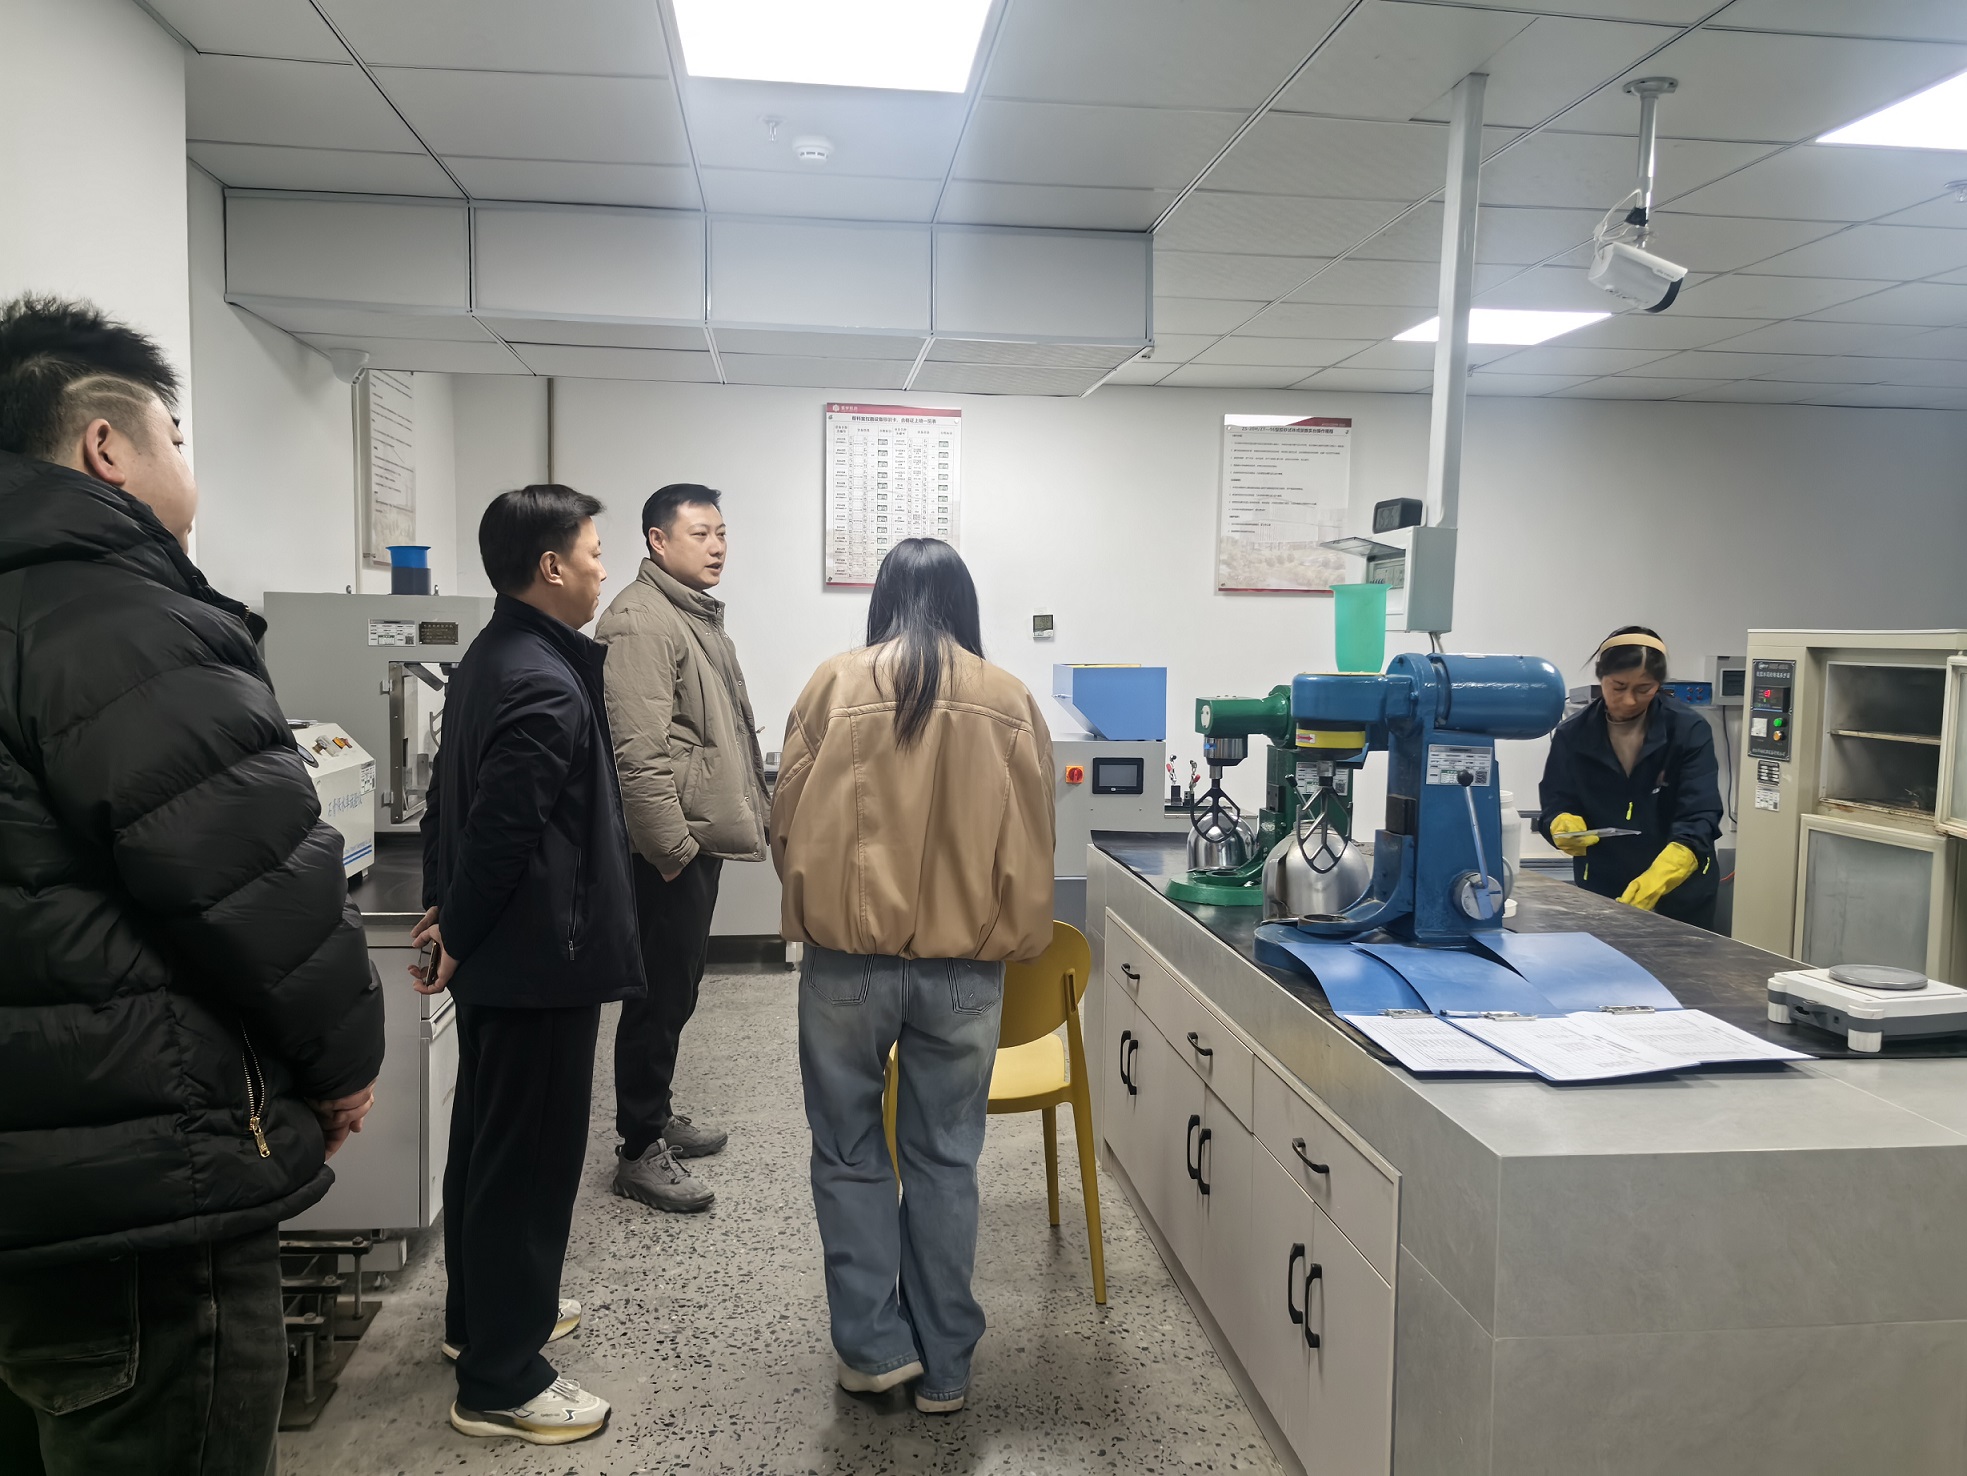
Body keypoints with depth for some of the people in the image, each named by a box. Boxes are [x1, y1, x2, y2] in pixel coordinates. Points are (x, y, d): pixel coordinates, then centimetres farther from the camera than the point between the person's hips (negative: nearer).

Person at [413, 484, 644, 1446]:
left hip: (498, 952, 10)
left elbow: (451, 799, 14)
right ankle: (499, 1384, 13)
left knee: (486, 1141, 21)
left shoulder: (489, 659, 9)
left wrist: (444, 909, 13)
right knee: (530, 1162, 0)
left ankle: (480, 1314, 39)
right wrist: (459, 941, -12)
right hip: (538, 958, -10)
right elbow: (503, 833, -25)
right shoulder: (547, 686, -23)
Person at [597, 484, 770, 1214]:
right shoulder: (642, 621, -17)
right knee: (661, 996, -2)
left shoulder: (698, 614, 17)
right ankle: (639, 1152, 10)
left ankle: (654, 1114, 33)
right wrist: (672, 846, -22)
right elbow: (638, 752, -24)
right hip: (671, 846, -10)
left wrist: (746, 813, 22)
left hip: (701, 838, 10)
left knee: (676, 990, 19)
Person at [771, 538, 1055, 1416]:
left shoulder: (835, 685, -5)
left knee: (849, 1154, 16)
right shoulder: (1010, 701, -1)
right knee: (945, 1161, 14)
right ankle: (944, 1368, 23)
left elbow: (787, 824, 1)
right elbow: (1031, 850, 1)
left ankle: (874, 1345, 19)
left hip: (848, 958, -1)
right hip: (964, 967, 2)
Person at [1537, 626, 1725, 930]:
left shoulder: (1689, 730, -12)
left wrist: (1655, 883, -37)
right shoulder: (1572, 735, -6)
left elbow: (1698, 820, -20)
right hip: (1601, 893, 1)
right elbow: (1556, 808, -2)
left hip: (1680, 896, -1)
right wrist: (1567, 828, -28)